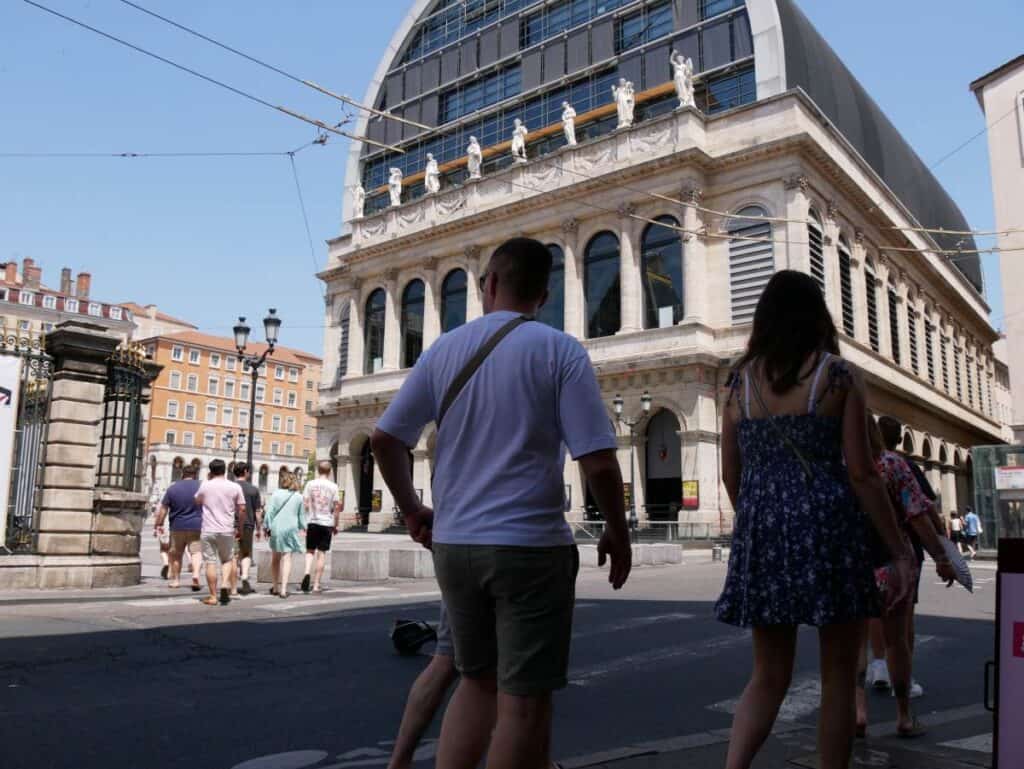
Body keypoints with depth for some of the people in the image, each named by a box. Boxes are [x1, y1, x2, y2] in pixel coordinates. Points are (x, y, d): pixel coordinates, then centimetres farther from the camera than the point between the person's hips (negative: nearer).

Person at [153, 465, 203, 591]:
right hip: (196, 526, -1)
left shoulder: (172, 488, 1)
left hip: (178, 526, 1)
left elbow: (163, 509, 2)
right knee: (196, 551, 0)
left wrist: (158, 525, 10)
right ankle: (196, 574, -22)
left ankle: (175, 579, 20)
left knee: (176, 554, 14)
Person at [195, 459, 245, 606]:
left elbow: (197, 501, 19)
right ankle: (225, 585, -6)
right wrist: (240, 529, 13)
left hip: (208, 530, -1)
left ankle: (213, 596, 5)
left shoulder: (205, 485, -1)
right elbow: (242, 509, 1)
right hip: (227, 530, 1)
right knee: (227, 560, 17)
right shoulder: (234, 487, 0)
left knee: (210, 562, 4)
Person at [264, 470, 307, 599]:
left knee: (275, 557, 15)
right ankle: (283, 589, -8)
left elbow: (270, 511, -4)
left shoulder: (276, 494, -4)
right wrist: (303, 528, 20)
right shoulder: (299, 497, 1)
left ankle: (276, 587, 25)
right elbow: (302, 515, 8)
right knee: (287, 558, 1)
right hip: (291, 529, 0)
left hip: (277, 527, 0)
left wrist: (267, 526, 5)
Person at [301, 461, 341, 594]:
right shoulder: (333, 486, -1)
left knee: (310, 551, 12)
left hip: (312, 522, 1)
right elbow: (337, 506, -3)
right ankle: (316, 585, 6)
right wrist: (336, 525, 7)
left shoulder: (310, 484, 1)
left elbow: (304, 504, -1)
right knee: (322, 553, 5)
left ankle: (307, 573, -15)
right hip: (327, 523, -1)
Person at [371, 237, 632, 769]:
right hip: (530, 547, -4)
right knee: (525, 702, 7)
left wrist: (413, 512, 17)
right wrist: (617, 533, 3)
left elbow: (384, 439, 6)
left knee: (477, 683, 21)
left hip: (453, 544, 5)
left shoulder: (443, 350, 5)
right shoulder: (560, 351, -7)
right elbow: (598, 462, -12)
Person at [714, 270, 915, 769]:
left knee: (769, 676, 13)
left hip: (762, 532, 3)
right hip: (829, 526, -3)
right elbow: (861, 473, -7)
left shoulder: (741, 379, 6)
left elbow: (731, 476, 8)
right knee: (838, 676, 11)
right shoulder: (839, 374, -2)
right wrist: (900, 551, 0)